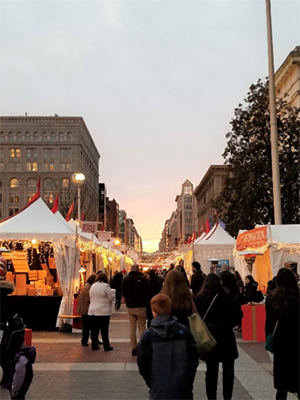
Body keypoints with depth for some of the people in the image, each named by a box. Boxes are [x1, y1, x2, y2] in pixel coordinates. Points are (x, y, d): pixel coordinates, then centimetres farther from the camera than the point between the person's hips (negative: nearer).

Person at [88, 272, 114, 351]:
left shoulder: (93, 286, 8)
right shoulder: (105, 286, -13)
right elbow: (111, 298, -9)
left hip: (93, 311, 6)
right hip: (104, 311, -5)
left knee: (94, 329, 11)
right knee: (104, 330, 1)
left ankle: (94, 345, 16)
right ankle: (106, 346, 6)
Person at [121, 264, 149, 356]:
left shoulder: (126, 279, -1)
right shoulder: (143, 278, -10)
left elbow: (123, 293, 6)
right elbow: (147, 292, -4)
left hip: (130, 307, 3)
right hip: (140, 306, -3)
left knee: (132, 328, 9)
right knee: (141, 327, 4)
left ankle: (133, 348, 10)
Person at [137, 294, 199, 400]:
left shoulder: (147, 336, -11)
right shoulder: (184, 331, -5)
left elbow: (143, 364, -5)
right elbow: (193, 359, 0)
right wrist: (188, 382, 12)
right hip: (184, 391, 2)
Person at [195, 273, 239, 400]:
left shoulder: (199, 299, -5)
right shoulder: (226, 297, -11)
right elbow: (235, 318, -11)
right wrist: (226, 324, 8)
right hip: (225, 338, -2)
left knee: (211, 371, 12)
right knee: (228, 371, 12)